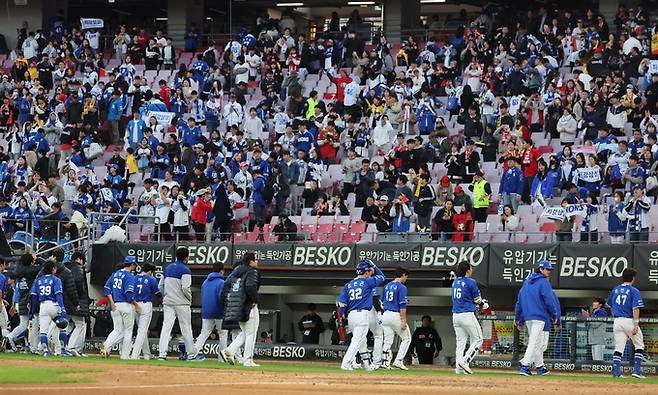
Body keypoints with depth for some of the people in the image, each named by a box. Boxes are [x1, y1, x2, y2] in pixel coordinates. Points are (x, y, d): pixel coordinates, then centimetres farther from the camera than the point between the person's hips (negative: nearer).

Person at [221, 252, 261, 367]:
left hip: (237, 309, 8)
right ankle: (248, 361, 0)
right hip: (249, 307, -8)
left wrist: (225, 303, 11)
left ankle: (229, 351, 3)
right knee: (251, 334, 1)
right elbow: (250, 286, -25)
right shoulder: (252, 272, -9)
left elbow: (226, 286, 9)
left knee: (245, 332, 19)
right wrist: (255, 300, -12)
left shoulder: (235, 272, 14)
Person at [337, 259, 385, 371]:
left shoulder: (349, 285, 11)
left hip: (351, 315, 7)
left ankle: (366, 364, 24)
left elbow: (342, 302, 7)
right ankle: (346, 364, -18)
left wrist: (342, 316, 13)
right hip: (363, 315, -7)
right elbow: (382, 277, 11)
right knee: (357, 340, -8)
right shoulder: (367, 282, -3)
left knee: (362, 341, 18)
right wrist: (374, 266, 19)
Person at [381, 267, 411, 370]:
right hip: (396, 315, -7)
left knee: (387, 341, 10)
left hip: (385, 315, 7)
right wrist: (404, 321, -17)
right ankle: (398, 361, -3)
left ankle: (385, 362, 5)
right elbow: (402, 306, -16)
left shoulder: (387, 286, 12)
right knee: (406, 338, 6)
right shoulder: (401, 287, -11)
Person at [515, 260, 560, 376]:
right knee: (534, 342, -9)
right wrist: (554, 316, -2)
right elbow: (549, 300, -13)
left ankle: (540, 367, 20)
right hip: (540, 317, -8)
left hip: (527, 317, 8)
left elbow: (519, 300, 16)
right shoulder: (544, 282, -7)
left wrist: (518, 319, 19)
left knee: (537, 343, 16)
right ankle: (525, 366, -16)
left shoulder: (527, 282, 15)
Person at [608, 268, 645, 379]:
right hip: (629, 320, -5)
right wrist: (636, 324, -18)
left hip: (617, 321, 5)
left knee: (618, 348, 6)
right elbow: (635, 308, -15)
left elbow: (611, 306, 18)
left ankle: (616, 372, -1)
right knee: (639, 346, 9)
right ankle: (637, 371, 2)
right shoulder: (634, 291, -7)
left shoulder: (615, 290, 10)